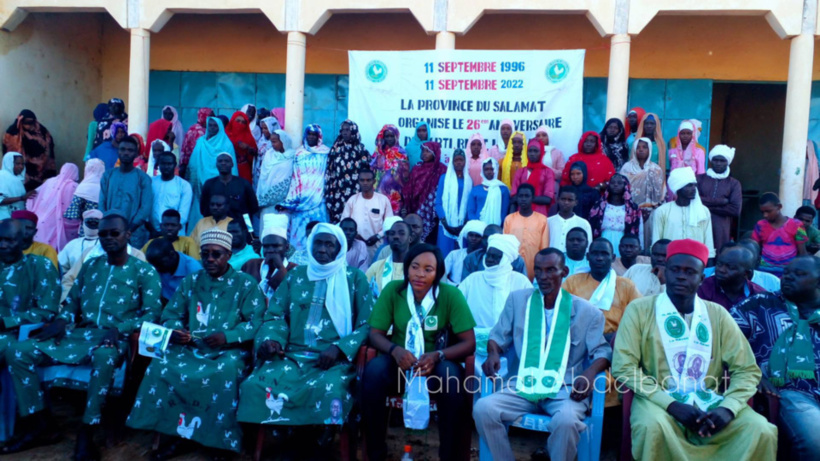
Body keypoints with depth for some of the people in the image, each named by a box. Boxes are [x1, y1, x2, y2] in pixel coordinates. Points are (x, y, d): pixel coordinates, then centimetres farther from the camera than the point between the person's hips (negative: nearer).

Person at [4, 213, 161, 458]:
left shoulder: (145, 271, 2)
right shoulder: (89, 267, 19)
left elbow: (152, 313, -6)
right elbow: (71, 303, 19)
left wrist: (119, 329, -21)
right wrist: (61, 321, -4)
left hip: (116, 338, -6)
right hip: (80, 334, 6)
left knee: (105, 357, -42)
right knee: (17, 352, -10)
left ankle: (86, 432, -27)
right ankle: (41, 424, -4)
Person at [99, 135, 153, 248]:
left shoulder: (143, 178, -1)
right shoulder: (108, 176, 9)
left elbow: (146, 208, -7)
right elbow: (102, 204, 5)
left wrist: (129, 229, -13)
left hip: (134, 234, -3)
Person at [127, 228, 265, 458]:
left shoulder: (246, 284, 1)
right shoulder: (190, 281, 14)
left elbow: (257, 323, -7)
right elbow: (170, 315, 11)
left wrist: (227, 337, -21)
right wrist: (175, 331, -12)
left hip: (230, 350, -4)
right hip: (192, 347, 4)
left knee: (226, 371, -35)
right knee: (162, 365, -23)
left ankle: (220, 438, -17)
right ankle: (178, 433, -12)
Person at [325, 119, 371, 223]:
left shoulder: (361, 149, 5)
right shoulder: (336, 148, 11)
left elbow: (366, 170, 3)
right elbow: (329, 171, 9)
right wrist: (328, 193, 3)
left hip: (355, 193, -2)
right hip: (337, 192, 2)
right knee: (337, 218, -2)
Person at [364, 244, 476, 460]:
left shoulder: (451, 294, -12)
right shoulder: (392, 290, -7)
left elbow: (469, 343, -12)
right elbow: (375, 334, -5)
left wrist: (438, 356, -30)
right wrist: (395, 350, -27)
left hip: (436, 363, -1)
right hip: (400, 362, 1)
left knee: (451, 376, -34)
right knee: (373, 370, -30)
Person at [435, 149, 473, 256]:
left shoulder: (469, 180, 10)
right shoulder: (444, 178, 4)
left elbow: (470, 204, 6)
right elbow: (438, 202, -1)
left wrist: (465, 224, -7)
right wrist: (445, 223, -11)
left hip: (463, 226, 2)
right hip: (446, 225, -2)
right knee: (444, 254, -5)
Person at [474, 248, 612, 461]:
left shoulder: (587, 311, 6)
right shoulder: (517, 299, 10)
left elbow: (602, 351, 4)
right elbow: (498, 337, 12)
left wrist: (590, 372, -18)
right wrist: (493, 354, -11)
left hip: (564, 390, -2)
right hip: (521, 386, 2)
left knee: (566, 420, -35)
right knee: (483, 409, -25)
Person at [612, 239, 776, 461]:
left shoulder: (718, 314, 8)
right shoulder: (640, 309, -1)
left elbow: (747, 370, 6)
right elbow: (623, 367, -8)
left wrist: (727, 408, -14)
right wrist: (671, 405, -18)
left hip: (709, 402, 3)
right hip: (659, 401, -3)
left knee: (762, 431, -22)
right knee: (653, 426, -35)